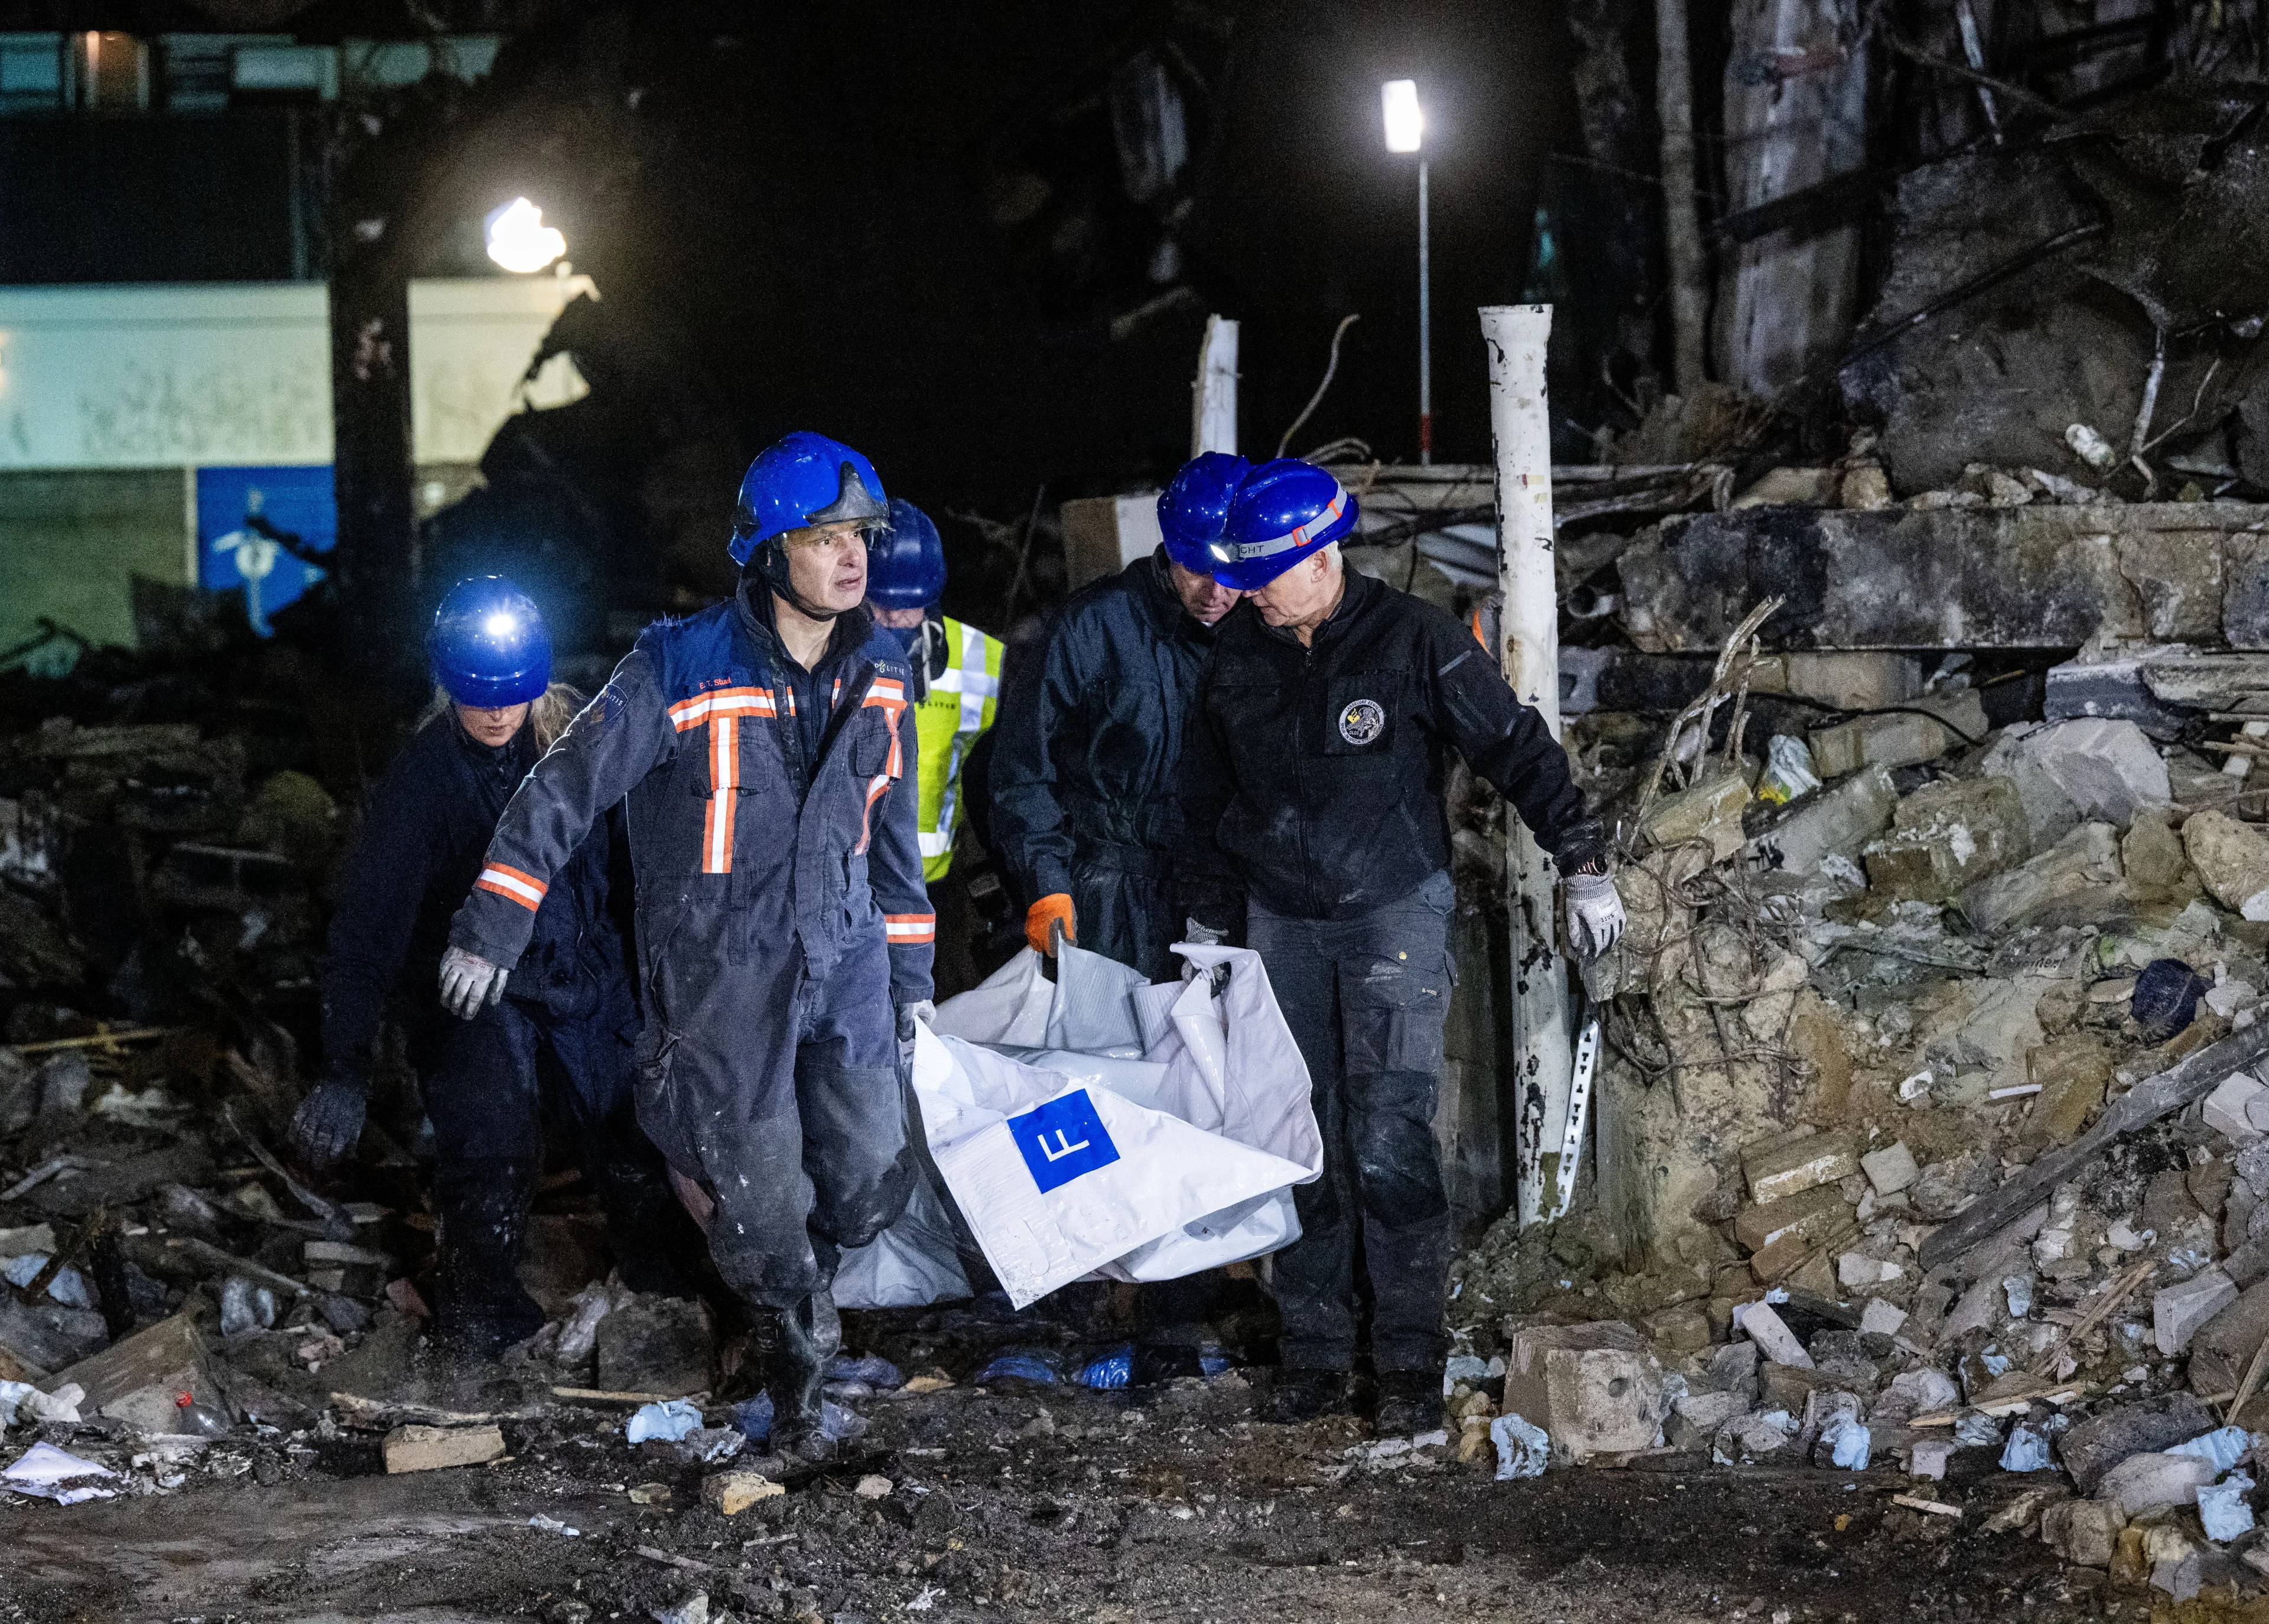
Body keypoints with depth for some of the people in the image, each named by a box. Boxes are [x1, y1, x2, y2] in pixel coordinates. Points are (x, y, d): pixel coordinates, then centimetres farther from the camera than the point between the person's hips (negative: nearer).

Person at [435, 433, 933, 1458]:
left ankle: (802, 1280, 35)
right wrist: (492, 926, -9)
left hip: (843, 956, 5)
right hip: (720, 975, -5)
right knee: (763, 1202, -2)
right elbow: (569, 786, -9)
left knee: (869, 1180, 2)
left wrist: (910, 971, 17)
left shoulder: (879, 677, 4)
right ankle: (792, 1343, 27)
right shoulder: (683, 670, -15)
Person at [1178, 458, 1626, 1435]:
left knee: (1389, 1143, -13)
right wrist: (1203, 909, 21)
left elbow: (1515, 747, -4)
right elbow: (1206, 791, 19)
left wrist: (1583, 864, -7)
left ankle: (1410, 1359, -7)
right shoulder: (1237, 658, 4)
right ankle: (1312, 1351, 11)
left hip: (1396, 912, -4)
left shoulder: (1413, 641, -10)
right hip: (1284, 923, 4)